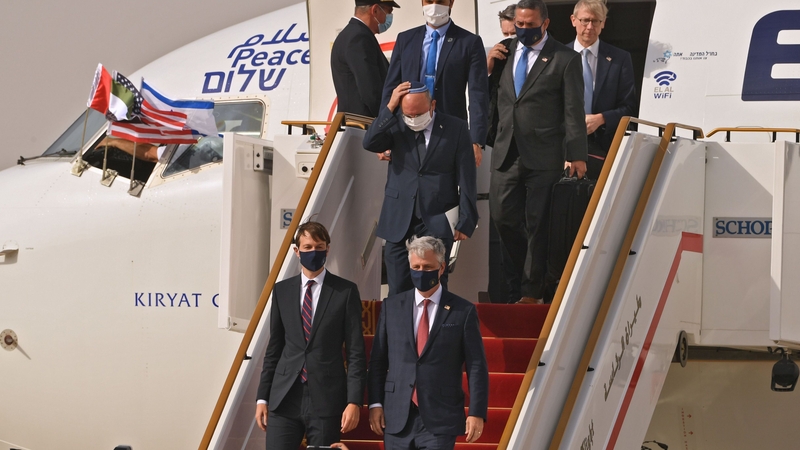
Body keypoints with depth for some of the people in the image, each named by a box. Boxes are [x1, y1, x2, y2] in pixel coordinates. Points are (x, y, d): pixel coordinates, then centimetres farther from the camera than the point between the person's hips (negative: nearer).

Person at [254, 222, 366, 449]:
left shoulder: (345, 291, 2)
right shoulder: (282, 290, 11)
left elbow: (356, 352, -1)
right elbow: (273, 348, 14)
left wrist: (354, 401, -8)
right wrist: (262, 397, 10)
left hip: (326, 398, -2)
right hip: (285, 397, 2)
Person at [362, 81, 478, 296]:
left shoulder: (455, 129, -1)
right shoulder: (396, 125, 5)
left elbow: (466, 179, 1)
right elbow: (369, 144, -12)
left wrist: (465, 222, -2)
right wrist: (390, 108, -18)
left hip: (437, 221, -2)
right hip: (399, 220, 2)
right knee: (398, 288, 2)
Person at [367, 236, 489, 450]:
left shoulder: (463, 311, 2)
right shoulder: (391, 306, 10)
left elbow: (476, 367, 1)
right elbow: (377, 361, 11)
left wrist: (477, 413, -6)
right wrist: (375, 404, 3)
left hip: (440, 422, -3)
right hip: (397, 419, 3)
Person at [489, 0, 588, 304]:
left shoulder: (565, 59, -3)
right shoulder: (505, 52, 12)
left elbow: (574, 110, -5)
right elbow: (494, 96, 21)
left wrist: (576, 155, -8)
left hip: (544, 154, -5)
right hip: (507, 152, 5)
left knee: (538, 224, 0)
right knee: (503, 217, 3)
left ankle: (532, 291, 10)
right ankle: (531, 274, 23)